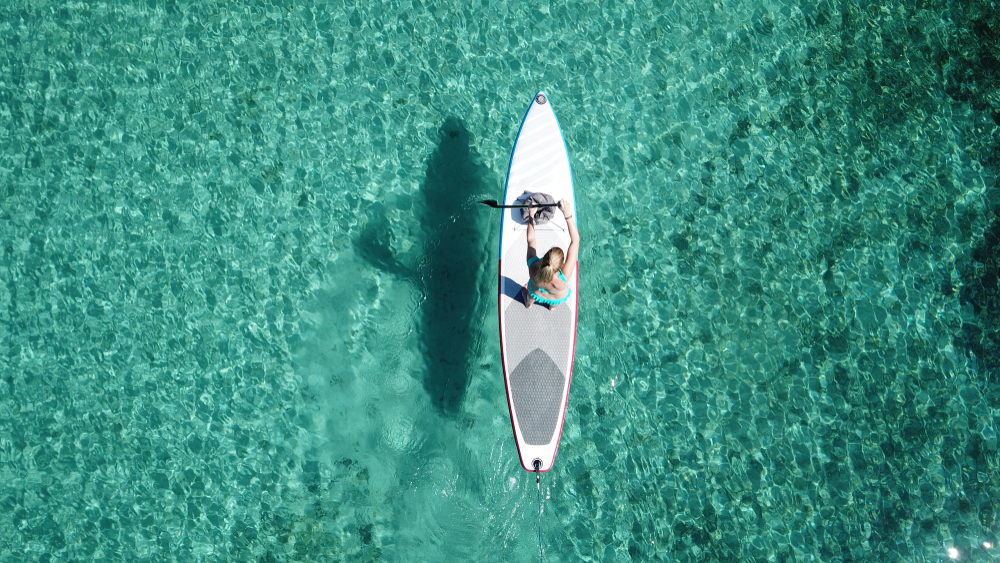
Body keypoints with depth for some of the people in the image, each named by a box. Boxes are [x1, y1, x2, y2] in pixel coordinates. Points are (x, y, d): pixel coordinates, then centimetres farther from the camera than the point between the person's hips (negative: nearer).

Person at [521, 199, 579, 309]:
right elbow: (575, 240, -47)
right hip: (558, 299, -1)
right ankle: (553, 305, 67)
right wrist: (568, 215, -52)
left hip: (536, 294, 1)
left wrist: (531, 215, -22)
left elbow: (530, 240, -27)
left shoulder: (533, 268, -44)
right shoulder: (563, 278, -48)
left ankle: (528, 302, 69)